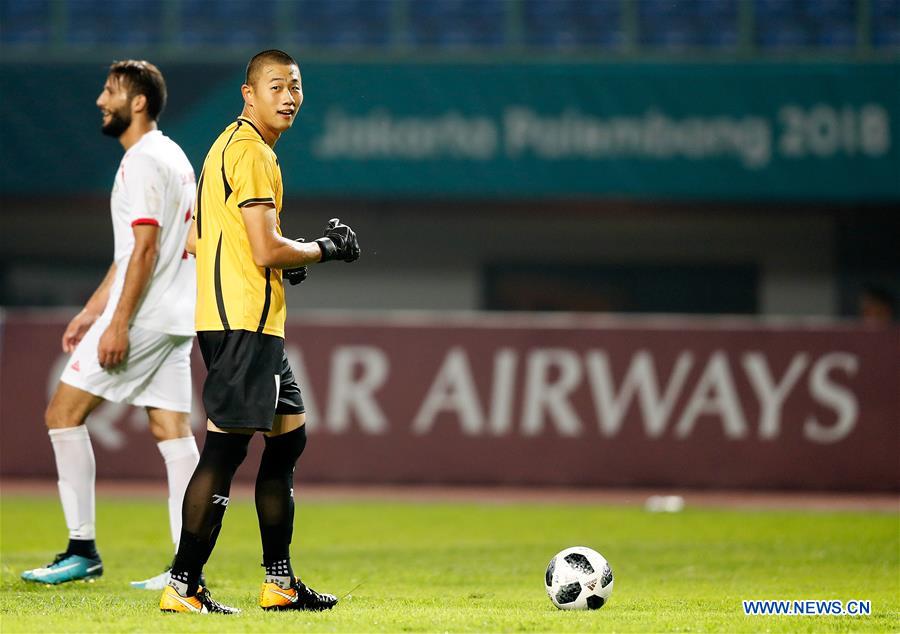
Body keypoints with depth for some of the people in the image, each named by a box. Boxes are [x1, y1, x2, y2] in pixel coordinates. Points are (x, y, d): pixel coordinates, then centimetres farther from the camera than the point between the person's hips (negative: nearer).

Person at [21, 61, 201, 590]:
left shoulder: (144, 161, -12)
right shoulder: (172, 158, 19)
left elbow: (144, 249, -19)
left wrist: (118, 323, -22)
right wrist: (92, 310, 24)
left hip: (142, 317, -10)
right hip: (174, 321, 10)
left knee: (64, 414, -3)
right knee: (173, 432, 4)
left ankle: (83, 549, -3)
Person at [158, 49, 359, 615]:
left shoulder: (232, 146, 20)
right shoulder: (251, 151, -13)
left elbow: (198, 239, 24)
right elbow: (268, 251, -19)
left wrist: (284, 260, 17)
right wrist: (325, 249, -2)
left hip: (258, 323, 11)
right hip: (244, 320, -11)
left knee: (289, 435, 15)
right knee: (227, 444, -11)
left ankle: (280, 583, 20)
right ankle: (183, 587, -10)